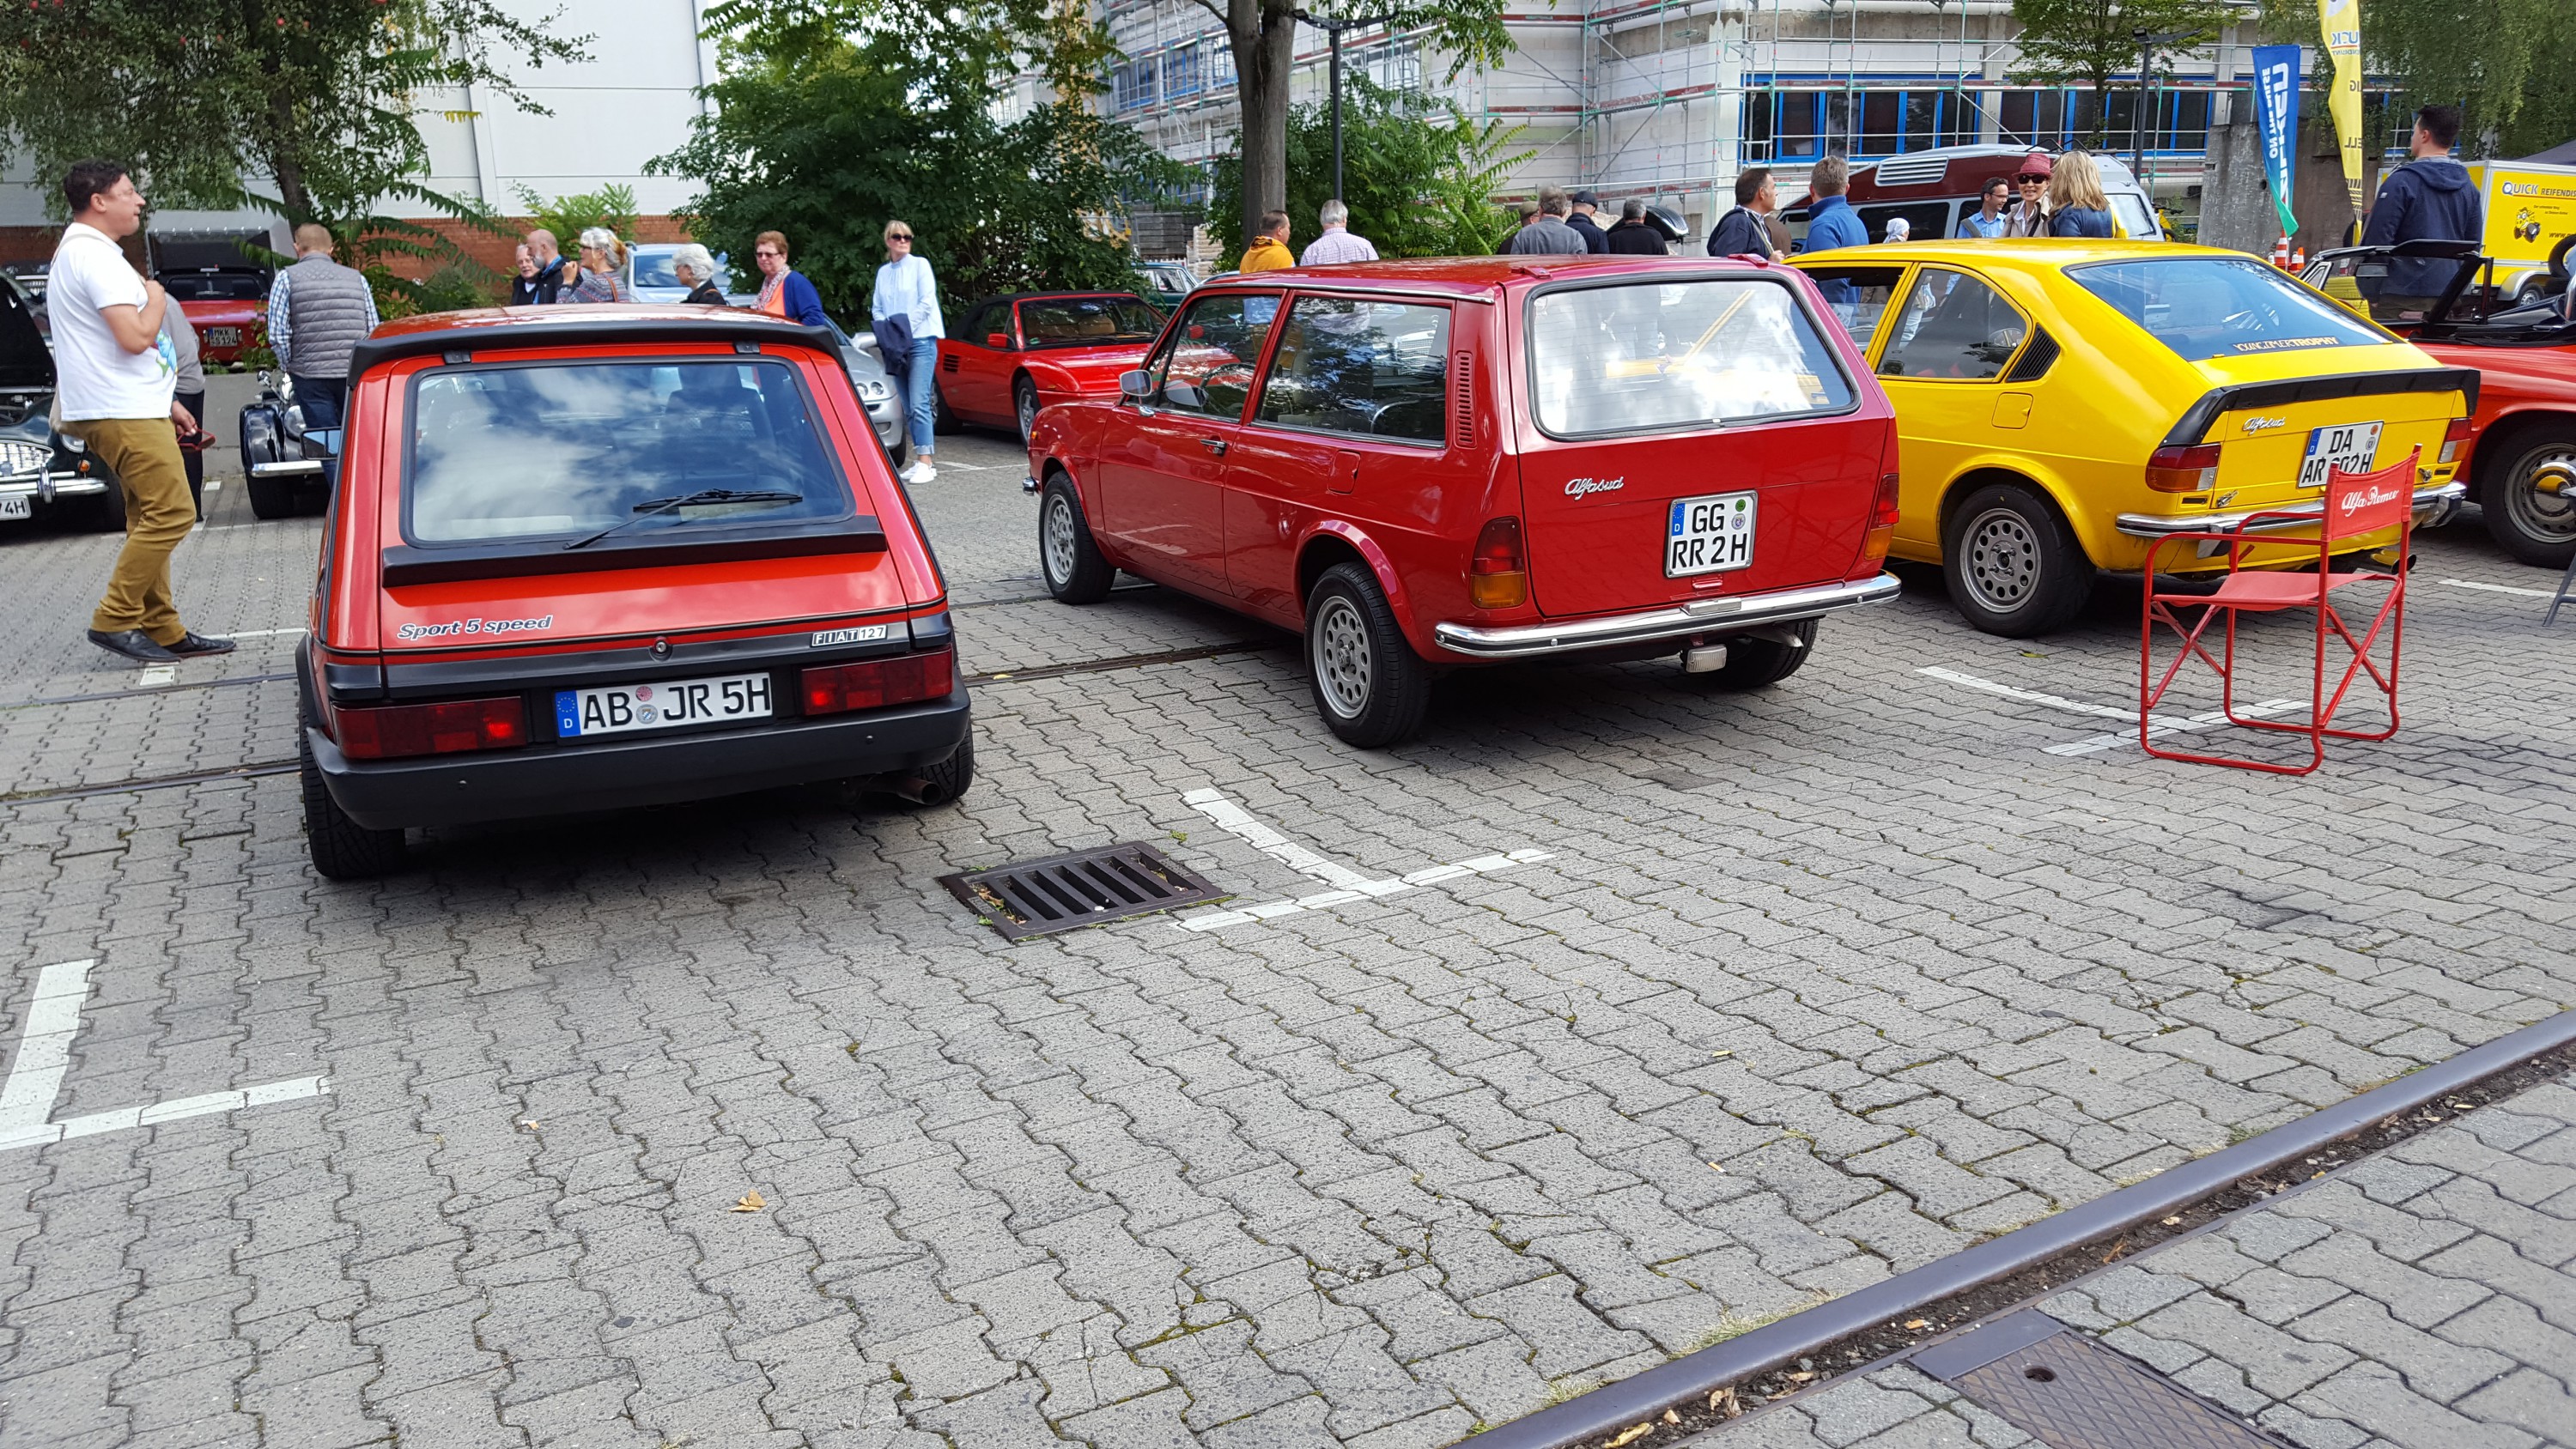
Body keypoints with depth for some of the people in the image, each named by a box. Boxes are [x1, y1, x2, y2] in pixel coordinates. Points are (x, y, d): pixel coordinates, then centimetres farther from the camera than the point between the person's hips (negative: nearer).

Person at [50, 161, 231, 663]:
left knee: (150, 520, 11)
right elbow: (135, 337, -23)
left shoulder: (80, 251, 22)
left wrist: (166, 401, 25)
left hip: (131, 409, 11)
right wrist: (156, 298, -3)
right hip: (123, 413, -11)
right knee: (170, 514, -12)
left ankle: (162, 629, 14)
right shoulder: (94, 255, -14)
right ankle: (115, 621, -7)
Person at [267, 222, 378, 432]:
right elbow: (374, 330, 6)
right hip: (356, 375, 2)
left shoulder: (287, 278, 3)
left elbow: (277, 334, -4)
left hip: (312, 377, -2)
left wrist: (287, 365, 11)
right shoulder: (357, 278, 11)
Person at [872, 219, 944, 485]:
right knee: (909, 408, 5)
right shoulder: (883, 272, 15)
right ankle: (924, 461, 8)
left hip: (921, 341, -5)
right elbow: (876, 308, 16)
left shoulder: (920, 265, 2)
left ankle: (925, 462, -15)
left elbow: (927, 302, -6)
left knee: (919, 404, -14)